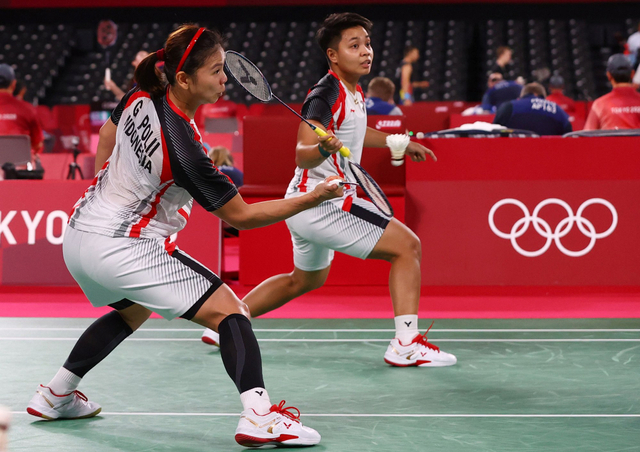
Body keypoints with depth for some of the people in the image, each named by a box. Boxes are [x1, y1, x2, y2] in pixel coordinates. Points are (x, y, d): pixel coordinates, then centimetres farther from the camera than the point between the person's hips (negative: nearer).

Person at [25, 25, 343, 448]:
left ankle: (56, 395, 39)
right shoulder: (184, 149, -25)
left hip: (79, 236, 9)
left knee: (133, 311, 35)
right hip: (124, 250, -9)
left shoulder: (142, 98, -3)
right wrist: (311, 199, -15)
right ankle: (259, 416, -23)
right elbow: (240, 215, -16)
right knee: (230, 310, -8)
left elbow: (109, 131, 20)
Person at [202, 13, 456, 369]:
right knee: (407, 246, -13)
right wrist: (324, 148, -50)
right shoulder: (326, 95, -19)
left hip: (307, 205, 11)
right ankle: (406, 344, -18)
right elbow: (302, 154, -30)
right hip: (324, 203, -11)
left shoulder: (354, 92, 9)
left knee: (307, 279, 30)